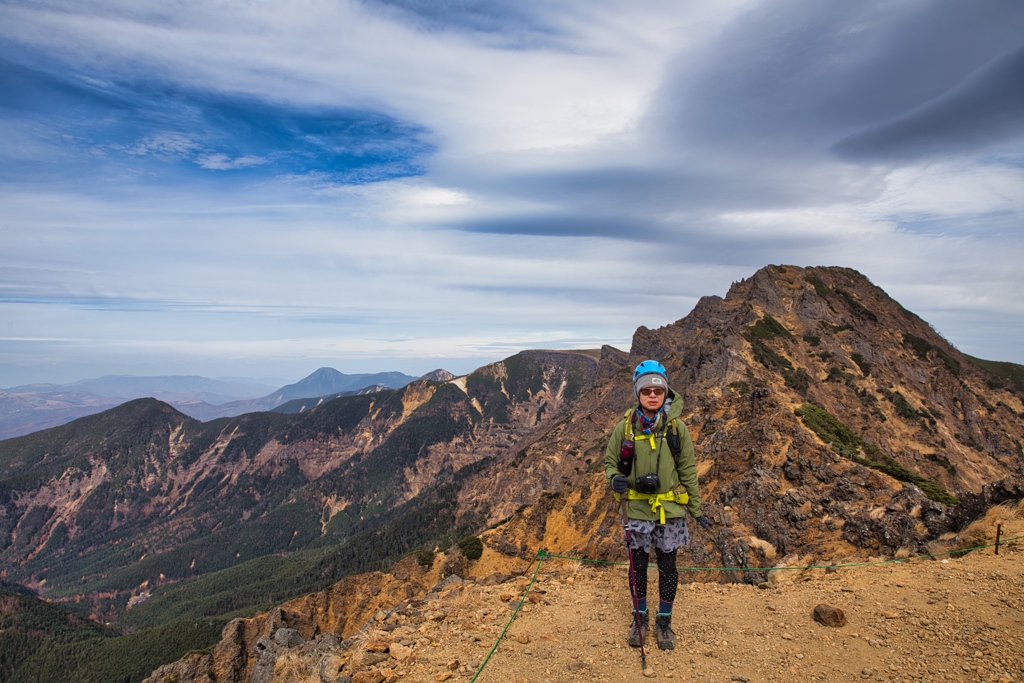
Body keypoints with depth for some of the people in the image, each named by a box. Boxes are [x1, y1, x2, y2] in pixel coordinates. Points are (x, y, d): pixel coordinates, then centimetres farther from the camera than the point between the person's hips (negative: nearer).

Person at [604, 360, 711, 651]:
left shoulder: (677, 427, -5)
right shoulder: (625, 427, -6)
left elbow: (688, 470, 2)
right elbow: (610, 461, 5)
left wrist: (697, 510, 5)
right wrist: (615, 478, -18)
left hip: (670, 509, 0)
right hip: (637, 509, 0)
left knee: (667, 565, 12)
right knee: (638, 565, 12)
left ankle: (664, 621, 29)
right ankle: (640, 618, 31)